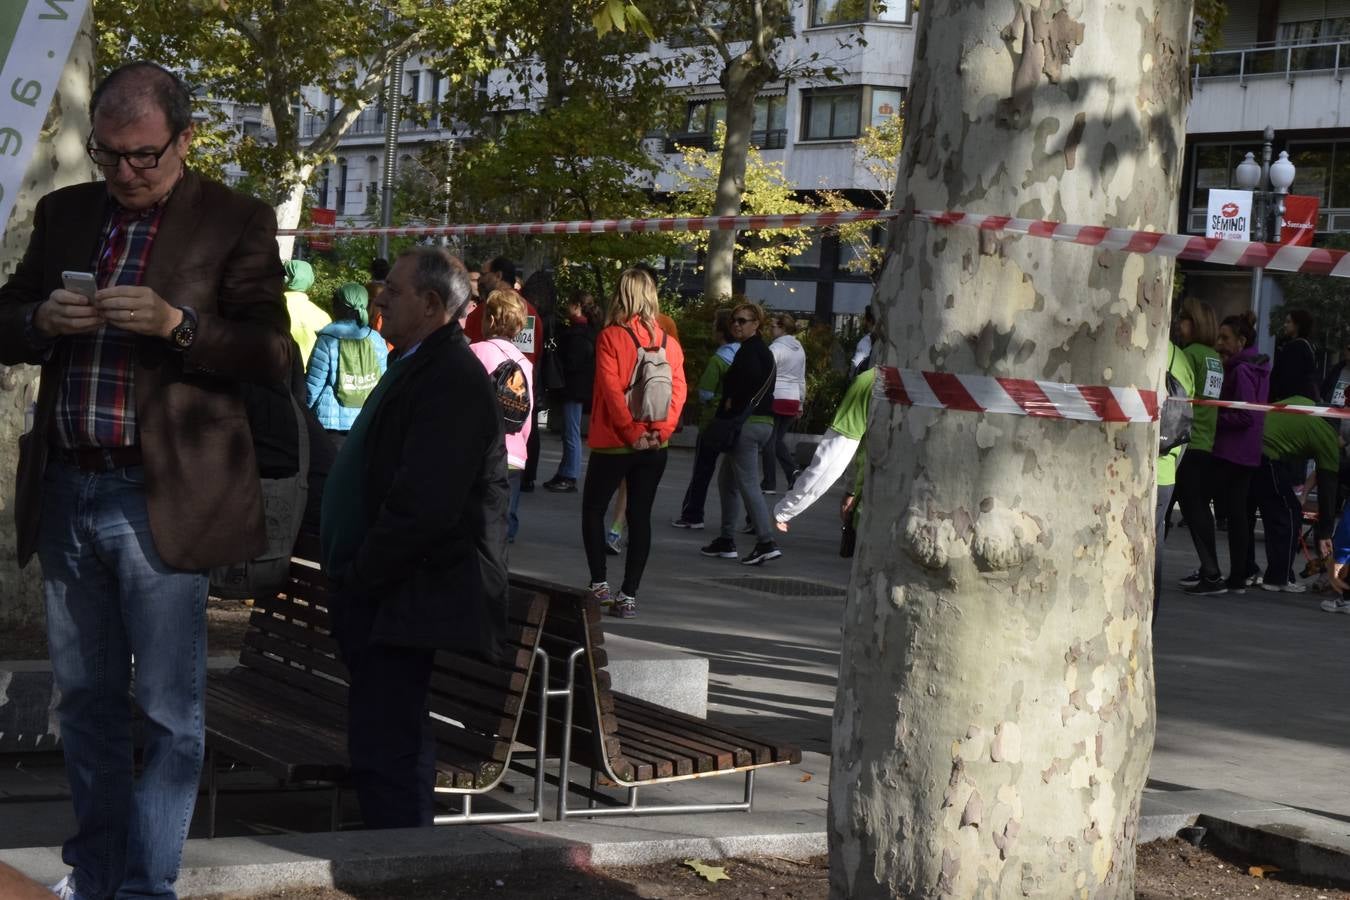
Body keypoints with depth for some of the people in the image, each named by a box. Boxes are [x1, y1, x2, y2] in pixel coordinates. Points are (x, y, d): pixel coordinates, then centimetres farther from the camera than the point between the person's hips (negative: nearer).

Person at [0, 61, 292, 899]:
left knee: (169, 711, 0)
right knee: (87, 701, 15)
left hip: (160, 498, -5)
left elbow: (274, 352, -7)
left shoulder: (236, 222, -2)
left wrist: (176, 323, -22)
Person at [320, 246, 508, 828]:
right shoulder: (418, 367, 18)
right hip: (381, 595, 11)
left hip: (404, 600, -11)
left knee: (384, 749, -11)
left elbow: (424, 505, -25)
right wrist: (350, 579, 15)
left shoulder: (452, 379, -18)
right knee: (397, 744, 17)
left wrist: (361, 578, -15)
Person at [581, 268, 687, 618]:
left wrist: (631, 432, -12)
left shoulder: (610, 337, -10)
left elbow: (611, 390, -16)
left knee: (593, 509, 13)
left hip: (613, 443, -4)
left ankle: (599, 583, 6)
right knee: (640, 516, 8)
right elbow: (679, 390, -5)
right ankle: (629, 595, 6)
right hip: (655, 446, 4)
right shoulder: (669, 341, 2)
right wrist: (659, 431, -9)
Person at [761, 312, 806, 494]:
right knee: (780, 440, 15)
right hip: (793, 399, 7)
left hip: (775, 398, -7)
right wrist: (800, 404, 24)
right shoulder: (799, 349, 12)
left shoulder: (775, 348, -11)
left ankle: (769, 484, 3)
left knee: (770, 441, 1)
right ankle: (793, 470, -6)